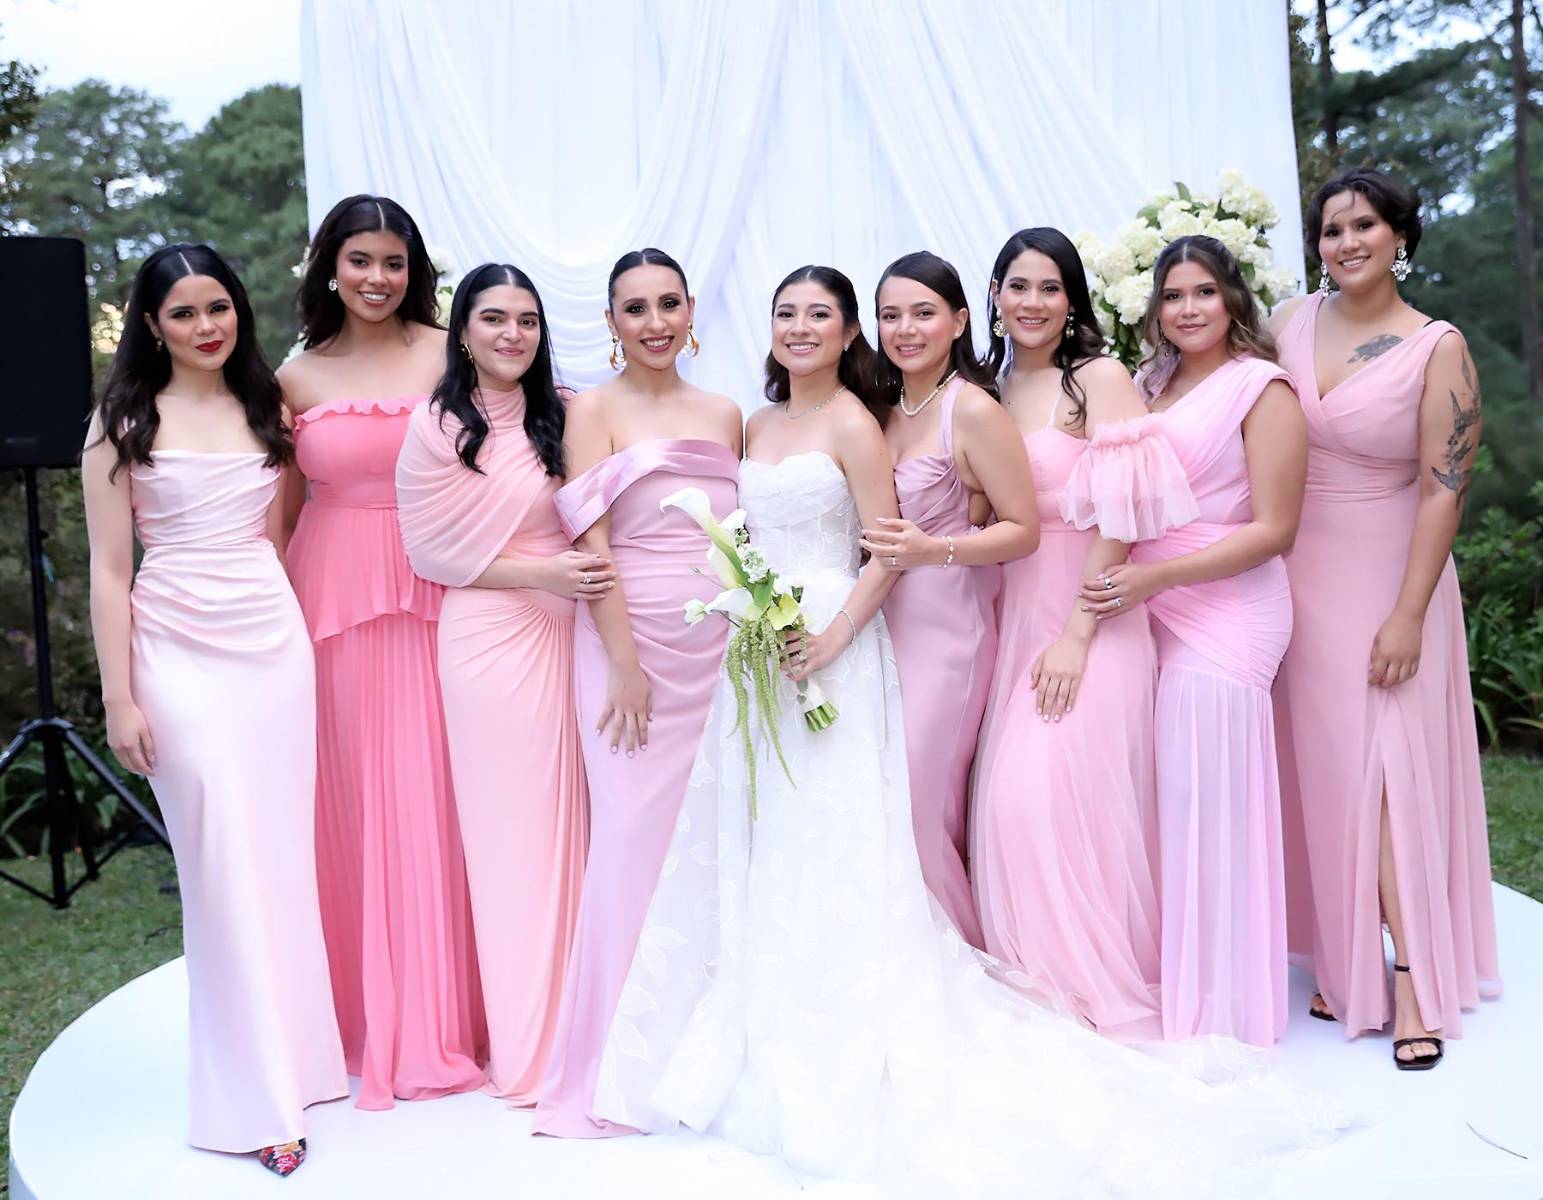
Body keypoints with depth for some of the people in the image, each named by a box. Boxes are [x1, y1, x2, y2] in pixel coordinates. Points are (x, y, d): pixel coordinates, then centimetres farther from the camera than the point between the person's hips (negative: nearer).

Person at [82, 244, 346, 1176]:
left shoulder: (265, 408, 11)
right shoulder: (123, 423, -1)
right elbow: (109, 571, -3)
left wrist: (297, 628, 11)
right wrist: (120, 698, -8)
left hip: (278, 642, 4)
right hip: (180, 651, -4)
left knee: (285, 854, 6)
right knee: (223, 865, -3)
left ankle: (293, 1054, 22)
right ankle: (259, 1097, 6)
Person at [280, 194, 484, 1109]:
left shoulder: (449, 355, 2)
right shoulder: (298, 379, 8)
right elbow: (281, 510, 11)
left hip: (432, 596, -1)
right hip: (333, 596, 2)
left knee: (427, 796, 1)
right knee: (347, 798, 5)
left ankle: (436, 1023, 16)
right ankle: (362, 1016, 21)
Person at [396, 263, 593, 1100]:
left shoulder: (558, 417, 10)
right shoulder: (437, 426, -4)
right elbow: (429, 549, -7)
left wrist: (581, 574, -1)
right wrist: (541, 572, -14)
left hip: (566, 633, 4)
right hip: (489, 636, -4)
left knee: (569, 825, 6)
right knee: (510, 834, 2)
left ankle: (574, 1023, 21)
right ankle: (524, 1042, 15)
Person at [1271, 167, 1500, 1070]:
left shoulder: (1438, 349, -8)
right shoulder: (1292, 323, 3)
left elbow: (1444, 488, -11)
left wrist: (1408, 614, -16)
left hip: (1384, 577, -3)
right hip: (1295, 577, 4)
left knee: (1388, 769, -4)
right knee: (1319, 766, 6)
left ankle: (1412, 976, 3)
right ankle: (1344, 961, 16)